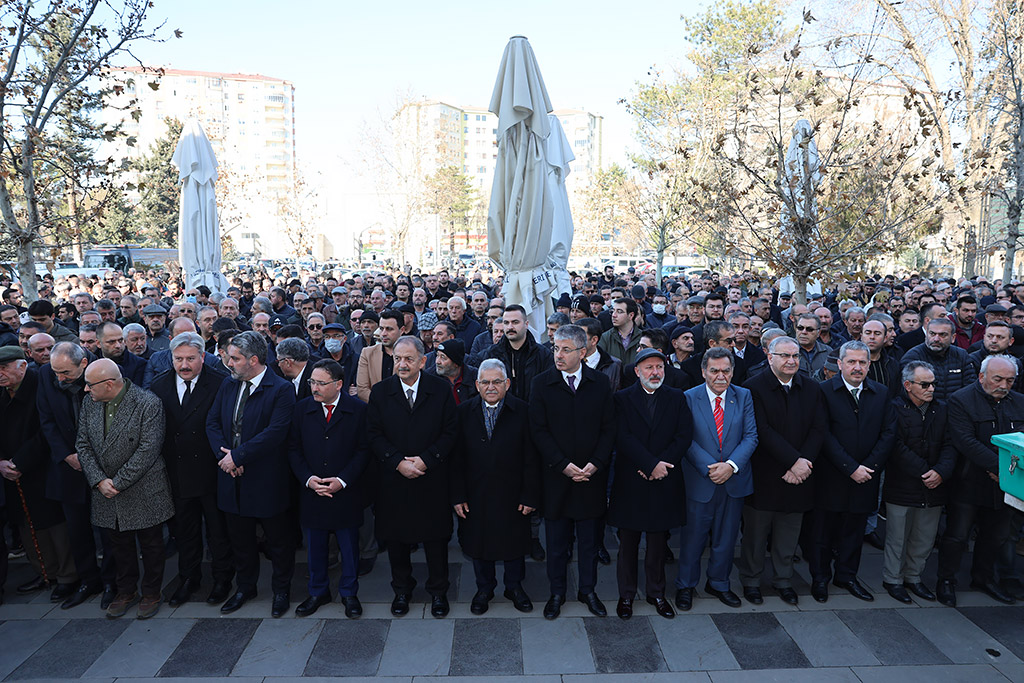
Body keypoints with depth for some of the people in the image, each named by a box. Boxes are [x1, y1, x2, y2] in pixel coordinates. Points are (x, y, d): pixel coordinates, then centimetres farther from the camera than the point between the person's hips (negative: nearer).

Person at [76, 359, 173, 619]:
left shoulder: (148, 404, -19)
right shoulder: (89, 404, 1)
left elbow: (148, 449, -20)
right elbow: (83, 445, 3)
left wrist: (118, 482, -18)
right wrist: (99, 481, -9)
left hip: (143, 490, -5)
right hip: (106, 490, 5)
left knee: (150, 545, 10)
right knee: (120, 544, 19)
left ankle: (151, 593, 29)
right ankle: (126, 591, 38)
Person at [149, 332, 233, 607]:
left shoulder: (220, 384, -11)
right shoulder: (159, 385, 2)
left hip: (211, 472, -3)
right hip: (177, 474, 4)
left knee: (218, 530, 12)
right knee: (185, 531, 19)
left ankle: (223, 579, 29)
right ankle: (189, 579, 37)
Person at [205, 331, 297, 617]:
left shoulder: (281, 390, -14)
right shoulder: (228, 385, 7)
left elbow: (275, 432, -22)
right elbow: (213, 422, 7)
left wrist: (237, 455, -20)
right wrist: (223, 455, -10)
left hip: (267, 478, -6)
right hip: (232, 477, 6)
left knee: (278, 540, 10)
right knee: (239, 538, 20)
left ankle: (281, 590, 29)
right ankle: (245, 588, 39)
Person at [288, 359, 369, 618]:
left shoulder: (358, 409, -7)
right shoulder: (302, 408, 1)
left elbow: (364, 450, -7)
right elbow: (293, 449, 3)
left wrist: (342, 480, -15)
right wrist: (308, 478, -10)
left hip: (346, 493, -2)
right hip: (311, 491, 2)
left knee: (349, 545, 11)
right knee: (315, 546, 15)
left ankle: (349, 593, 30)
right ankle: (318, 592, 35)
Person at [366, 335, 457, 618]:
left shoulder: (441, 390, -3)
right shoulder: (380, 391, 0)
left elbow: (450, 431, -4)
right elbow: (374, 434, -2)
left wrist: (426, 459, -15)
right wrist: (398, 462, -14)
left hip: (433, 479, -1)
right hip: (393, 479, 1)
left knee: (436, 536, 9)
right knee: (396, 537, 13)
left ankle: (438, 590, 29)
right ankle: (402, 589, 34)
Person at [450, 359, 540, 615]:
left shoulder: (522, 411, -9)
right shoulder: (464, 412, -4)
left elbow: (531, 458, -8)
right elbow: (456, 458, -3)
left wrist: (530, 496, -10)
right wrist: (458, 496, -6)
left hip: (512, 495, -1)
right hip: (475, 496, 1)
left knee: (515, 542, 16)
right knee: (479, 544, 16)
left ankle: (514, 586, 40)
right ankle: (484, 588, 39)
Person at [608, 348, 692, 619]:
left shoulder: (677, 398, 6)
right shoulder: (622, 399, -1)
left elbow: (684, 436, -3)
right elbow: (623, 437, -12)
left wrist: (661, 465, -14)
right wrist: (651, 463, -19)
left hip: (664, 483, 2)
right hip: (630, 483, -1)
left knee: (659, 543, 13)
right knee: (628, 544, 9)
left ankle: (657, 593, 29)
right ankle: (626, 594, 24)